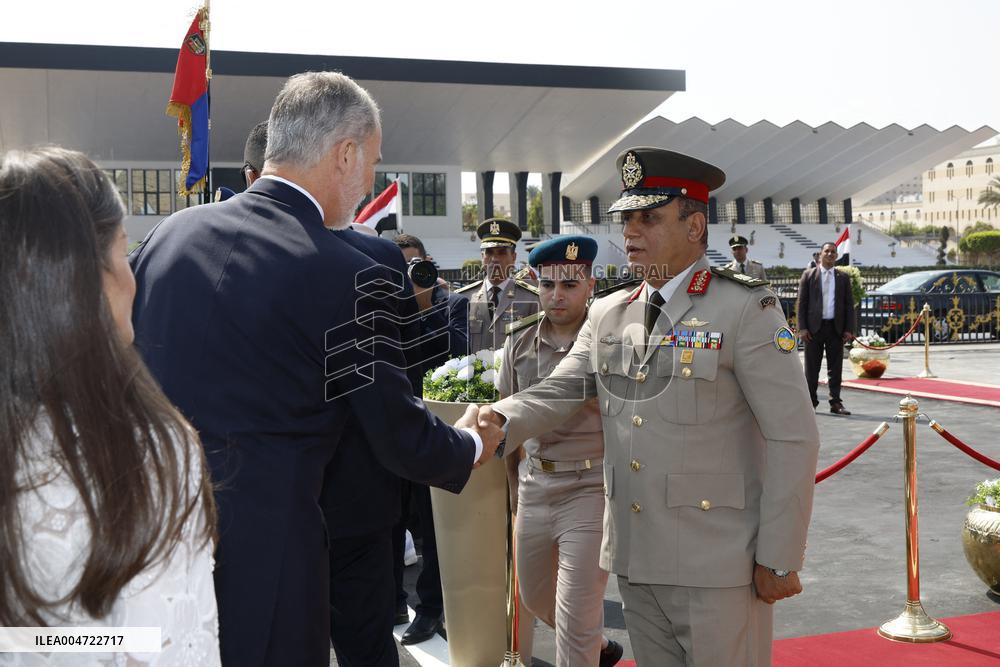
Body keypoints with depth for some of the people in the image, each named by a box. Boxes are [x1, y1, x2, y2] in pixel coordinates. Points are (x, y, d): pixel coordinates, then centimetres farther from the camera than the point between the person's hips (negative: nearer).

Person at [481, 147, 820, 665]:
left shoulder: (746, 309, -9)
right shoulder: (607, 315, 10)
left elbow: (792, 439, -10)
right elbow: (557, 391, 3)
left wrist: (779, 560, -11)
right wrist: (502, 420, -19)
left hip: (717, 565, -5)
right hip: (634, 558, 5)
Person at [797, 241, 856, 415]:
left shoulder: (843, 277, 11)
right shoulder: (809, 275, 5)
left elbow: (849, 304, 9)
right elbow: (801, 303, 2)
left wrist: (849, 329, 0)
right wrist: (802, 328, -6)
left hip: (836, 328, 2)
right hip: (814, 327, -2)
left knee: (835, 368, 3)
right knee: (812, 368, 2)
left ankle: (836, 403, 8)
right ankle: (810, 402, 9)